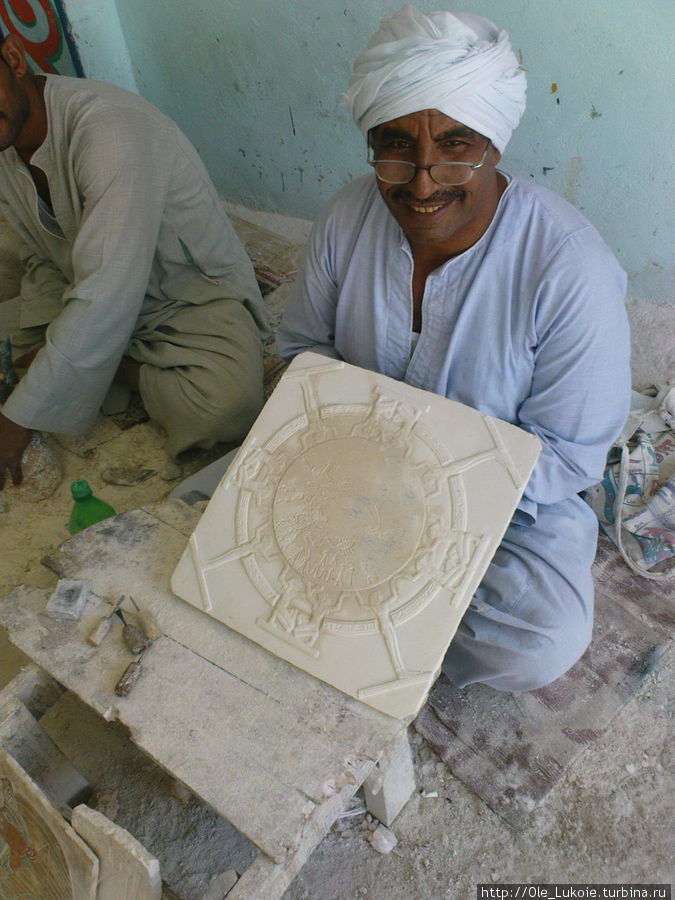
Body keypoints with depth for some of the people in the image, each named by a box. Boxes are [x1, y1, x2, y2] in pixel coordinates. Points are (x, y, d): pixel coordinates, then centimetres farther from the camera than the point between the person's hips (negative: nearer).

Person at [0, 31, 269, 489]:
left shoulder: (111, 128, -28)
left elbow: (106, 294, -33)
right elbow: (42, 262, 10)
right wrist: (51, 350, -10)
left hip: (194, 296, -6)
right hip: (92, 300, 7)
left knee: (224, 404, -36)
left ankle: (118, 368, -8)